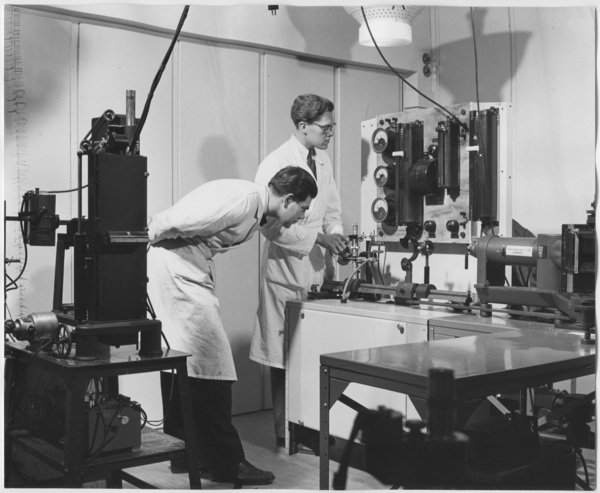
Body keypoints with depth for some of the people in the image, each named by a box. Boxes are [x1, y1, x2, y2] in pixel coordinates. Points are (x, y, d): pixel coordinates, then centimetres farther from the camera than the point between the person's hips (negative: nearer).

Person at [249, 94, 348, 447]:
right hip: (288, 271, -7)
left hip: (320, 268, 7)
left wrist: (336, 234, 1)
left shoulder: (324, 160, 13)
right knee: (287, 359, 1)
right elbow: (270, 223, -17)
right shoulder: (275, 164, -11)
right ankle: (286, 433, 14)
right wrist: (318, 238, -20)